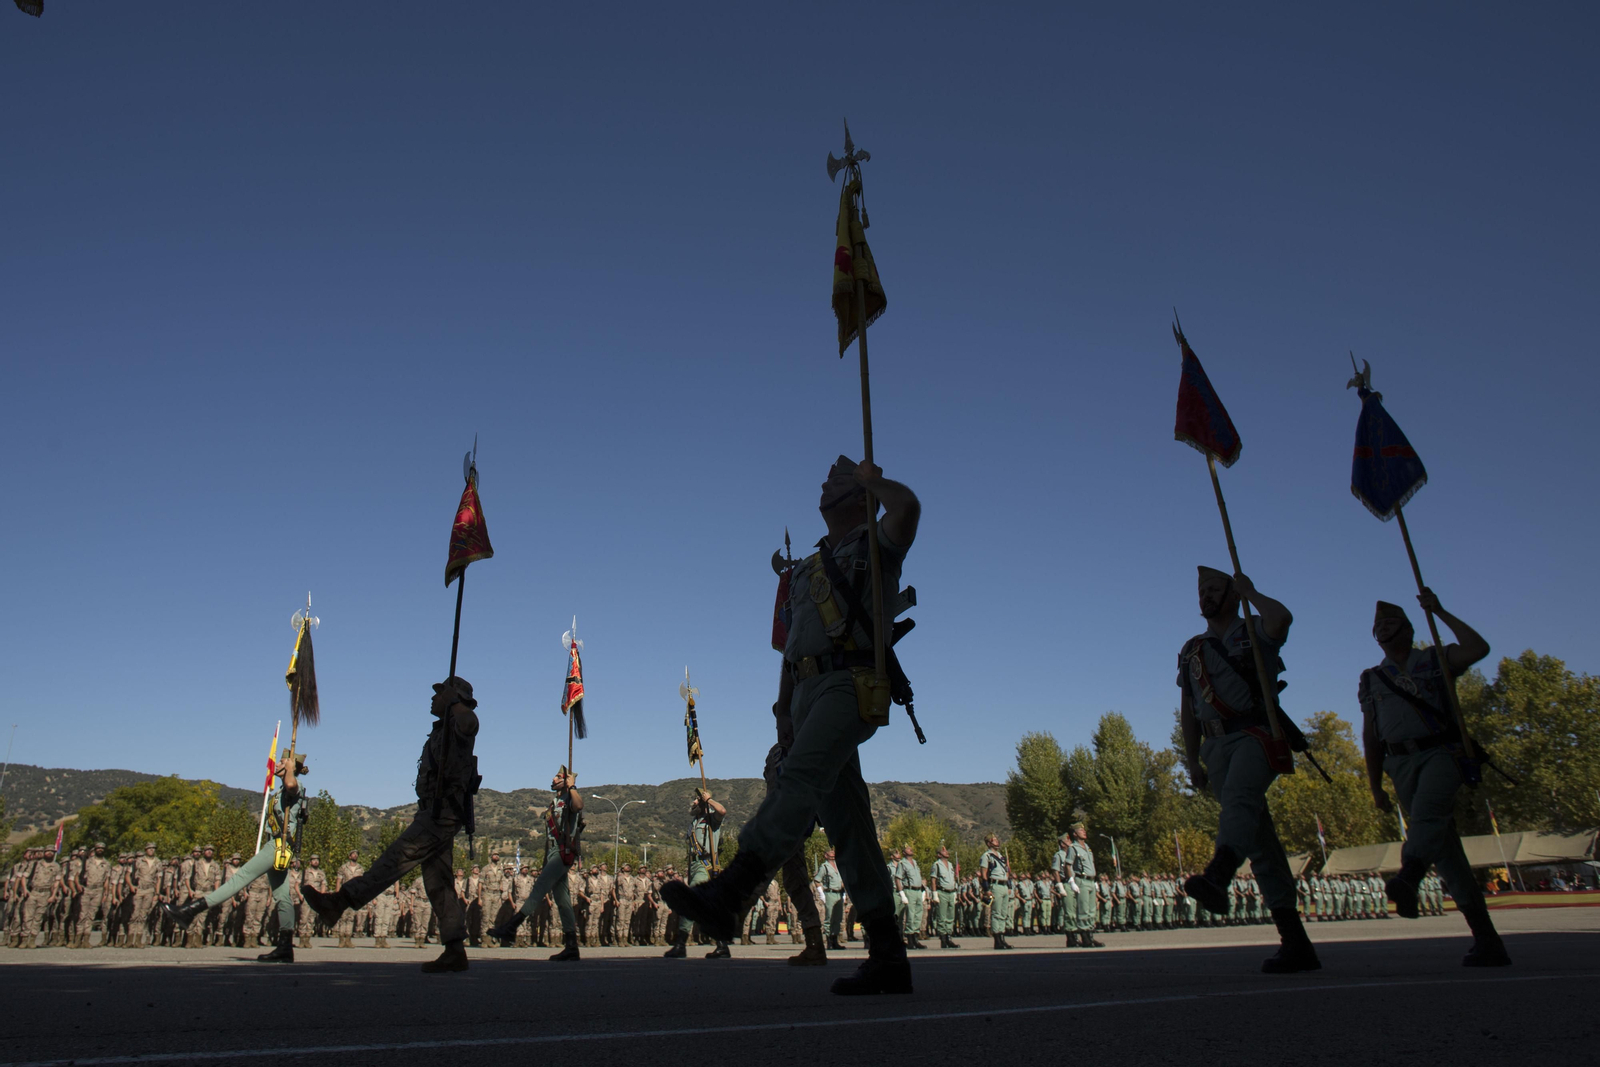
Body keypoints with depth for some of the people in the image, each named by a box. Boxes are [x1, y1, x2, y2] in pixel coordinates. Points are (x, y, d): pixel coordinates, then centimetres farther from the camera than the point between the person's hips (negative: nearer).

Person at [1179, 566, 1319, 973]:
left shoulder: (1255, 631, 8)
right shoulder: (1191, 650, 22)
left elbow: (1281, 618, -18)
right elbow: (1188, 710, 21)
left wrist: (1250, 592, 0)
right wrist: (1193, 762, 13)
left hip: (1256, 734, -5)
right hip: (1217, 746, 5)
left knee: (1239, 798, -33)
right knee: (1258, 838, -1)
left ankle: (1217, 878, -60)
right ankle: (1295, 943, -1)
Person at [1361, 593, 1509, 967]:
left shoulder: (1434, 659, 12)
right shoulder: (1371, 679, 19)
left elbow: (1478, 648, -9)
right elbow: (1370, 736, 16)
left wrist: (1440, 612, -3)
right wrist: (1375, 786, 11)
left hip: (1442, 752, -3)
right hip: (1402, 763, 3)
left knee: (1428, 810, -34)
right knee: (1445, 847, -3)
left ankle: (1407, 879, -59)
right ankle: (1486, 939, -2)